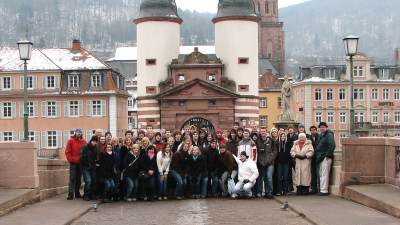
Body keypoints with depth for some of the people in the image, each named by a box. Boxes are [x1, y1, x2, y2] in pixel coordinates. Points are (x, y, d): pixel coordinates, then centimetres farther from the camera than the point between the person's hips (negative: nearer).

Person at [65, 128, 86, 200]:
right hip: (73, 163, -3)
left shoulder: (83, 141, 9)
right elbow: (67, 152, -2)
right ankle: (71, 194, -10)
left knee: (78, 178, 9)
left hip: (80, 163, 4)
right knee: (72, 178, -7)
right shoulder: (71, 140, 1)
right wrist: (70, 159, -11)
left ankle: (77, 193, 17)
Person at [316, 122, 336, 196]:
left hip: (326, 158, -9)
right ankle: (321, 189, 18)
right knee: (321, 175, 12)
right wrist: (318, 155, 15)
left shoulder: (329, 134, -7)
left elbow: (332, 145, -18)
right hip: (320, 158, 9)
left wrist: (328, 154, -18)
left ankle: (324, 190, -9)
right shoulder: (321, 135, 19)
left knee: (324, 175, -10)